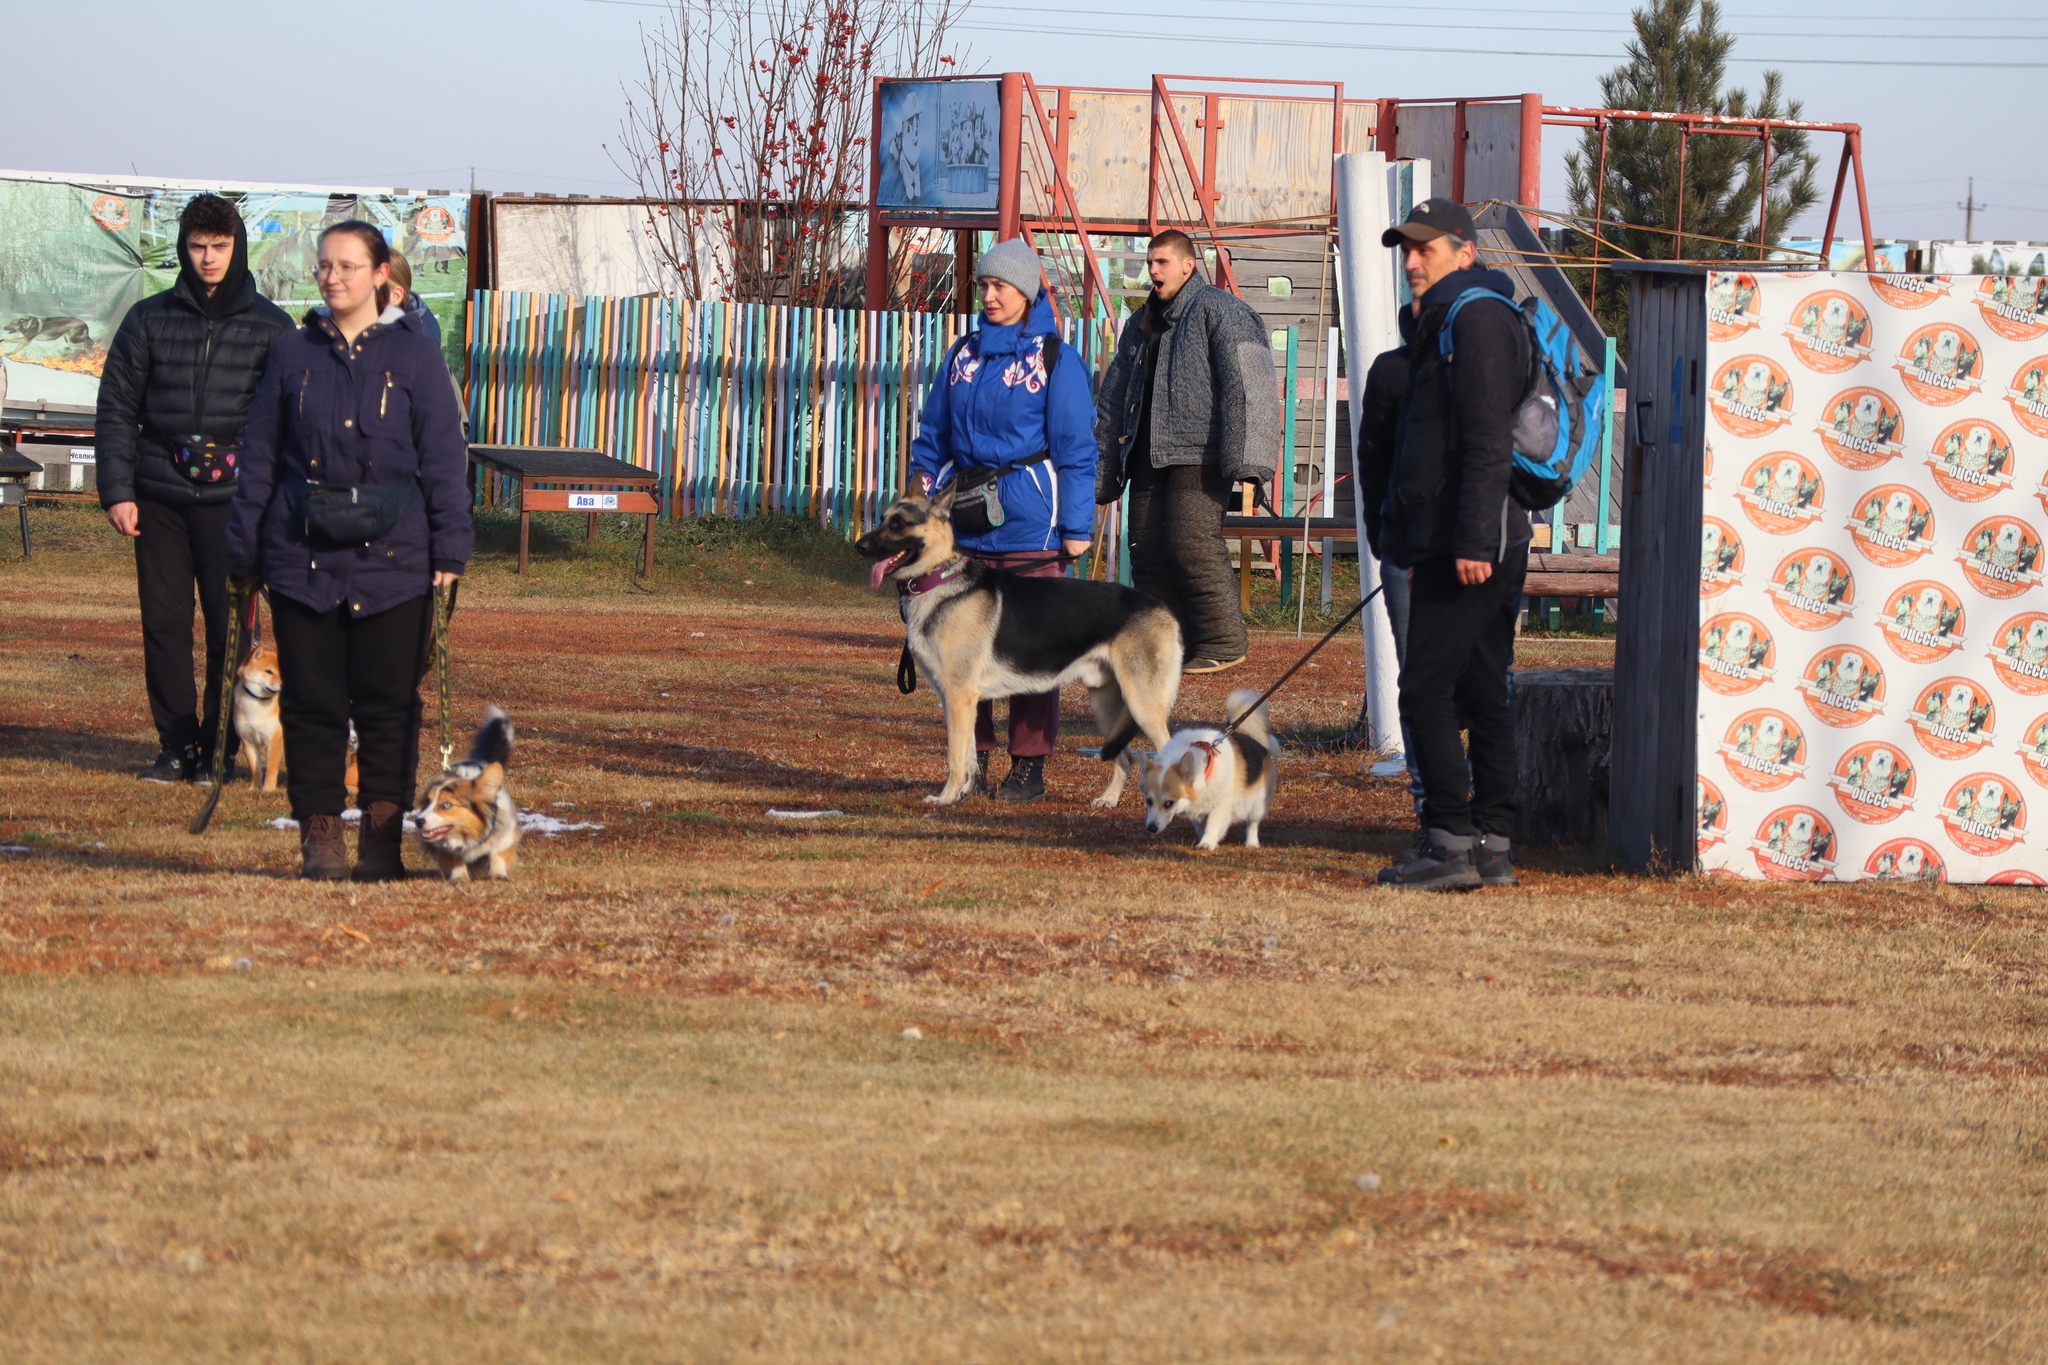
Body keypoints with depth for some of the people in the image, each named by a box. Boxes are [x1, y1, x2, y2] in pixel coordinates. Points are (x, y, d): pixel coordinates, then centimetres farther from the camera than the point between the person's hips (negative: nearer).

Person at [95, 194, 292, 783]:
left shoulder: (270, 326, 6)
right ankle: (177, 747, 9)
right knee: (164, 624, 2)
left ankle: (221, 746, 6)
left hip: (233, 499, -1)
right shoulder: (149, 320, 8)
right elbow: (115, 407, 9)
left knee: (231, 625, -2)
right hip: (160, 500, 1)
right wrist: (117, 490, 0)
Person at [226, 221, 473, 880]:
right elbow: (259, 454, 12)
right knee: (311, 700, 2)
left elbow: (444, 456, 4)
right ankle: (319, 831, 9)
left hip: (392, 556, -2)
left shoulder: (414, 355, 3)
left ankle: (383, 838, 6)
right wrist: (245, 547, 9)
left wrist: (450, 548, -2)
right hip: (303, 557, 2)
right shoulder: (294, 354, 9)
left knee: (388, 702, 0)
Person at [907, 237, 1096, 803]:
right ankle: (971, 761, 10)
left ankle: (1030, 766, 5)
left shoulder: (1055, 359, -1)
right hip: (966, 520, 5)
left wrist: (1077, 527, -6)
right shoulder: (965, 354, 13)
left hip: (1029, 522, -5)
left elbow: (1076, 447, -2)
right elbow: (933, 437, 18)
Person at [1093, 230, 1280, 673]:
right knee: (1147, 550, 3)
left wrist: (1242, 455, -21)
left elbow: (1244, 384, -13)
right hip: (1148, 457, 8)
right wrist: (1103, 469, 24)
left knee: (1193, 545, -15)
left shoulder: (1218, 312, -4)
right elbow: (1113, 398, 27)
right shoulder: (1141, 324, 21)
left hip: (1198, 457, -8)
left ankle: (1223, 642, -5)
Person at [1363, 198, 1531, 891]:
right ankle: (1492, 846, 10)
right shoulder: (1440, 323, 22)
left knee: (1426, 689, -11)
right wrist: (1407, 540, 25)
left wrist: (1473, 539, -25)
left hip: (1466, 545, -11)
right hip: (1476, 543, 11)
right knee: (1482, 694, 9)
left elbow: (1487, 441, -20)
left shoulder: (1476, 317, -11)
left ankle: (1450, 843, -14)